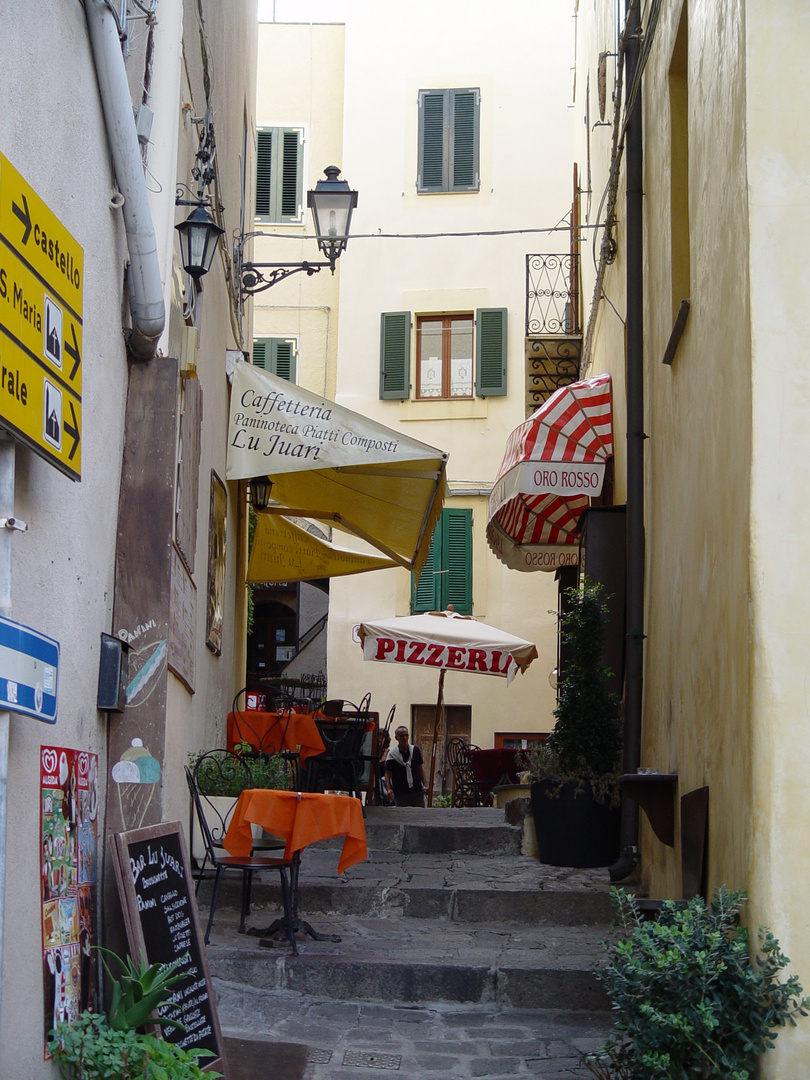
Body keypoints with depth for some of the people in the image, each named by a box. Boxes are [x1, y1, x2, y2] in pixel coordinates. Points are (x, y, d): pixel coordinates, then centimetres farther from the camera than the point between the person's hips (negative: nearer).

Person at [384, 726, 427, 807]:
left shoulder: (415, 750, 8)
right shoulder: (392, 754, -2)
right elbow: (387, 773, -1)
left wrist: (424, 784, 4)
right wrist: (388, 788, -15)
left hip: (417, 792, 2)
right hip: (400, 794, -2)